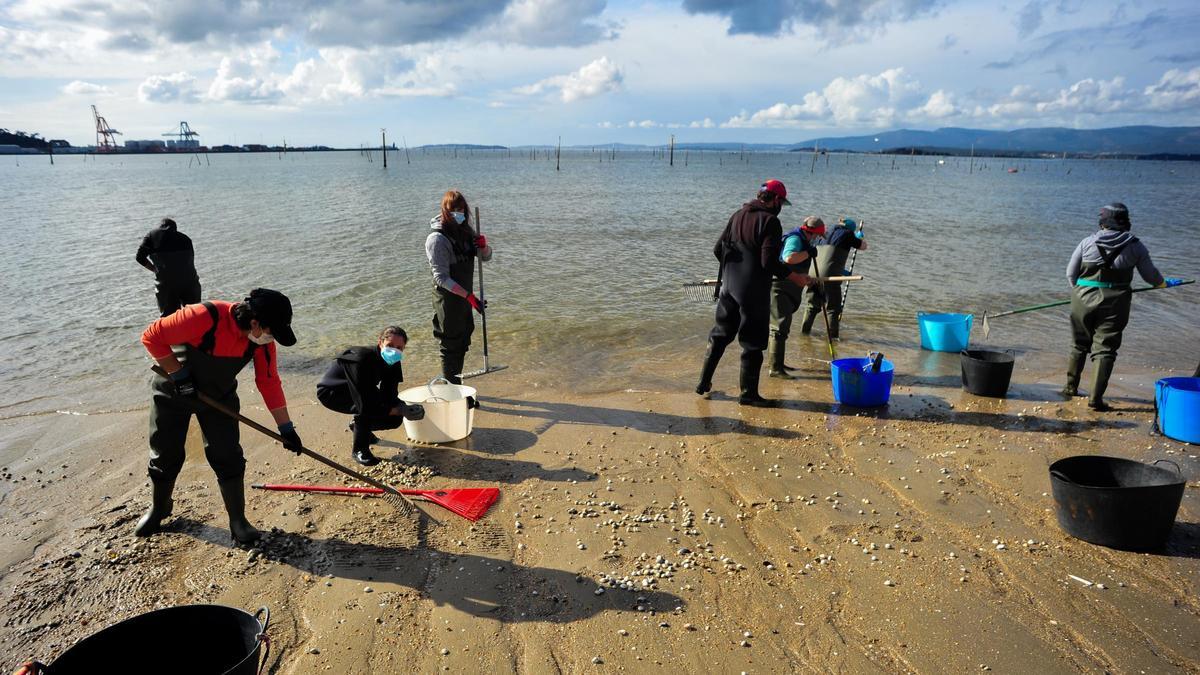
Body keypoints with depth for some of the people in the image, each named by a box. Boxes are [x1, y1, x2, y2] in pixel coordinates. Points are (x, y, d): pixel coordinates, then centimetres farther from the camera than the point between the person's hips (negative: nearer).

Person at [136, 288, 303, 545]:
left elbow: (269, 382, -10)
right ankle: (158, 509, 37)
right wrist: (179, 374, -25)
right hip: (173, 392, -3)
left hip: (219, 396, 3)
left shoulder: (262, 339, -18)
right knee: (166, 456, 10)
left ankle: (238, 520, 9)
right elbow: (152, 337, -26)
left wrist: (286, 427, -9)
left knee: (228, 456, -4)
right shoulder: (205, 317, -36)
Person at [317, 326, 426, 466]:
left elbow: (390, 396, -12)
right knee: (370, 403, -36)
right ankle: (360, 449, -17)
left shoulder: (393, 363, -15)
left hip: (358, 392, 7)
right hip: (330, 392, -7)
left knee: (395, 419, -7)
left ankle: (358, 426, 21)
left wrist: (404, 408, -34)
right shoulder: (362, 359, -37)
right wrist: (401, 410, -41)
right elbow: (365, 405, -40)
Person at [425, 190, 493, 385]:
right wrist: (469, 296, -28)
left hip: (464, 296, 8)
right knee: (451, 346, -1)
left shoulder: (466, 231, 5)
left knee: (462, 343, 18)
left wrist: (483, 246, -12)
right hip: (447, 298, -8)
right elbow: (441, 278, -22)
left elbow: (486, 257, 12)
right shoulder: (437, 238, -19)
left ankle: (457, 384, 33)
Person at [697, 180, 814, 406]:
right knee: (753, 343, 4)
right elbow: (770, 262, -20)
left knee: (720, 335, 18)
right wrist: (795, 277, -10)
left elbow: (718, 249, 11)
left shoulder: (738, 216, 9)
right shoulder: (770, 221, -13)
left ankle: (704, 383, 24)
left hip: (729, 286, 7)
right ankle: (748, 393, 11)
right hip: (754, 292, -7)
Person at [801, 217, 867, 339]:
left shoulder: (828, 234, 22)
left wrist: (841, 270, 37)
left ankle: (805, 329, 25)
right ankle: (833, 335, 8)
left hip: (814, 273, 6)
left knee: (813, 304, 20)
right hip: (830, 275, -6)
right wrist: (860, 237, 34)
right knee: (834, 308, 5)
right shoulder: (847, 234, 3)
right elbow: (863, 246, 13)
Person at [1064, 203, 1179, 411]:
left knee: (1080, 345, 17)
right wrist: (1164, 283, 32)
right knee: (1105, 349, 2)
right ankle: (1095, 398, -3)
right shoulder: (1135, 246, 0)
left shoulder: (1088, 242, -1)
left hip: (1084, 299, 1)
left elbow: (1070, 273, 4)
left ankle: (1071, 387, 29)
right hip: (1115, 303, -1)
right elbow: (1151, 275, 10)